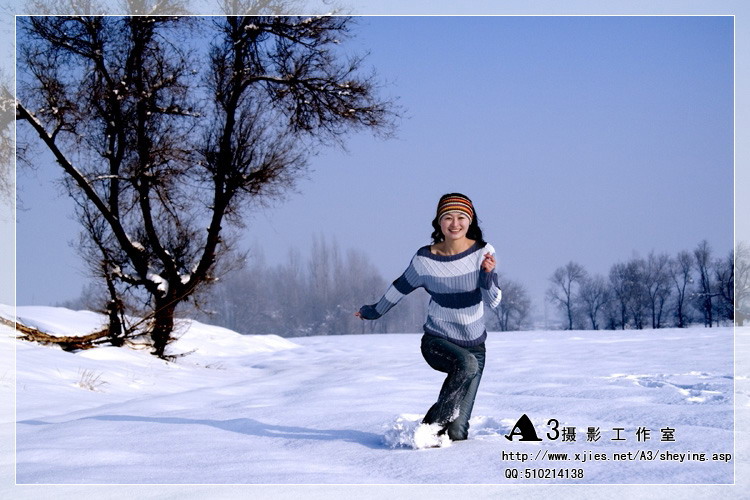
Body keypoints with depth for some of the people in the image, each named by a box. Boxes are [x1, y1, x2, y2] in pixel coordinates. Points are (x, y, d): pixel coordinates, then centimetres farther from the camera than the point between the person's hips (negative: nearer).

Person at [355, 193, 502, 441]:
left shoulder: (482, 252, -8)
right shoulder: (425, 259, -10)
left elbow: (493, 301, -11)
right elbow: (400, 288, 8)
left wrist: (487, 274, -31)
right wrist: (374, 312, 22)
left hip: (474, 345, 2)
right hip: (437, 340, -2)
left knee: (457, 433, -8)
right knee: (466, 363, -38)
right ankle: (432, 425, -22)